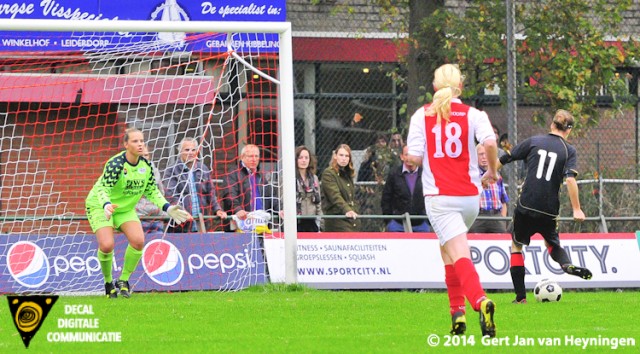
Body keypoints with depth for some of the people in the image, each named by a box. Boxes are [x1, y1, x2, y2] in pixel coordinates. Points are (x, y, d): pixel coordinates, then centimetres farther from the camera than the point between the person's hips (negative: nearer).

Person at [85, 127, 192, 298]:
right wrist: (106, 205, -52)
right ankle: (108, 282, 3)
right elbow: (103, 189, -32)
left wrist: (167, 208, -6)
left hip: (125, 208, 5)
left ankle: (123, 280, 4)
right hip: (100, 207, -5)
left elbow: (152, 191, 6)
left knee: (138, 240, -17)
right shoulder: (115, 164, -27)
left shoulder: (146, 165, -7)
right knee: (106, 245, -24)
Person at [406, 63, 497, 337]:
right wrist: (492, 171, 2)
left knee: (460, 255, -14)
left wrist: (408, 158, 20)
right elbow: (489, 142, -15)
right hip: (470, 197, 3)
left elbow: (414, 158, -4)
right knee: (446, 250, 23)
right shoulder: (473, 114, 3)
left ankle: (480, 300, -40)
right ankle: (457, 312, 18)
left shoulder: (421, 115, 3)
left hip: (439, 198, -3)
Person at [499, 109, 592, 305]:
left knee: (516, 246, 15)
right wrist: (576, 209, -9)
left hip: (526, 206, -1)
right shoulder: (569, 150, 2)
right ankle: (567, 265, -9)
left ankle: (520, 296, 7)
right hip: (549, 210, 1)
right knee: (552, 243, 24)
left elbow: (505, 159, 7)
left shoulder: (533, 141, 5)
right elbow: (570, 179, -11)